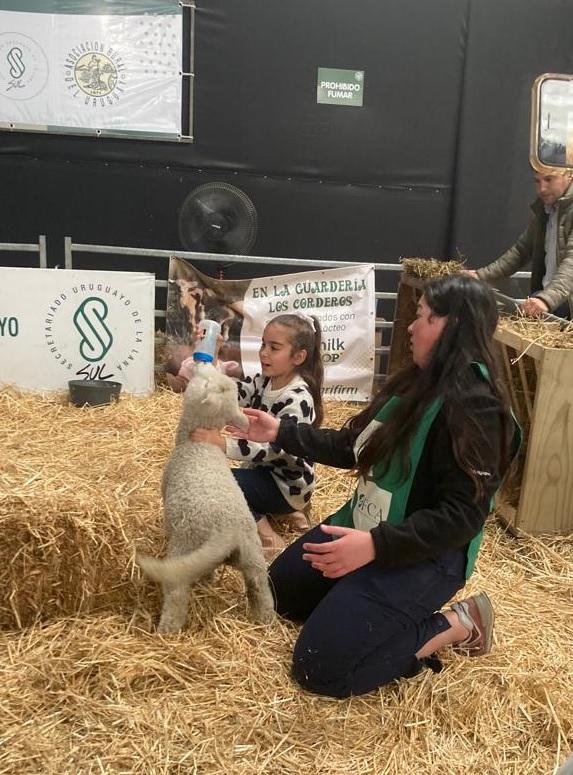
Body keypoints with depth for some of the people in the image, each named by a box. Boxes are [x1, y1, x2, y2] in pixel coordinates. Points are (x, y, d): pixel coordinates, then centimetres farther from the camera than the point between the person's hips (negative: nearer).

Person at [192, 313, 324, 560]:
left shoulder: (298, 400, -26)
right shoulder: (263, 381, -1)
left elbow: (273, 448, -35)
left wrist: (222, 443, -46)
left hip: (287, 484, -9)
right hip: (266, 470, 9)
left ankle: (267, 537, -7)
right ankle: (285, 510, 11)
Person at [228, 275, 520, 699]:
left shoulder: (473, 408, -25)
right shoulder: (419, 382, 3)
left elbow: (462, 517, -27)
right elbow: (354, 447, 10)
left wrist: (376, 546, -34)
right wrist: (281, 432, 6)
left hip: (421, 556, -9)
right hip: (365, 528, 10)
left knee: (320, 668, -12)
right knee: (279, 589, 21)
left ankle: (455, 625, 1)